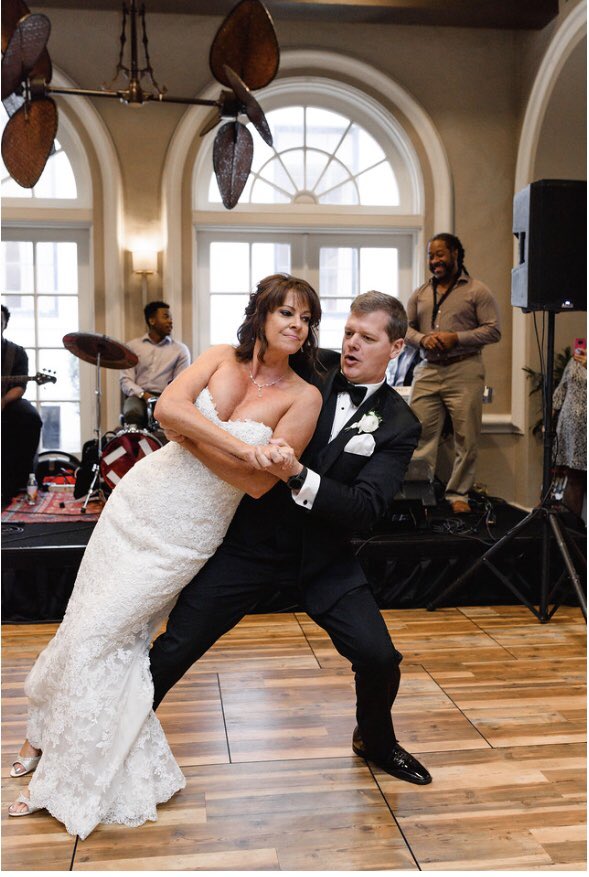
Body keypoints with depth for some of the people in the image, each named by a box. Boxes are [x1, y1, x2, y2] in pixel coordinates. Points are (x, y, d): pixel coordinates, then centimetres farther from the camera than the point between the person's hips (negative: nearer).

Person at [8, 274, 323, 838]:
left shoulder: (304, 398, -9)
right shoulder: (221, 357, -2)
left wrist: (198, 436, -20)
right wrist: (243, 449, -27)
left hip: (186, 536, -3)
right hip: (140, 499, 3)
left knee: (100, 635, -1)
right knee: (86, 619, 10)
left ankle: (65, 780, 20)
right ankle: (45, 734, 37)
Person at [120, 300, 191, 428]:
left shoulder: (180, 349, 11)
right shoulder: (132, 346, 10)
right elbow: (126, 380, 3)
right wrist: (143, 394, -17)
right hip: (138, 396, 0)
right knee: (132, 413, -35)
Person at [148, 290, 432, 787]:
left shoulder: (399, 425, -6)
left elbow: (364, 510, -17)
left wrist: (296, 476, -33)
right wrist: (181, 407, -13)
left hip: (323, 557, 1)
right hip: (250, 541, 0)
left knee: (380, 658, -5)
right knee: (176, 648, -2)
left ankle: (376, 742, 29)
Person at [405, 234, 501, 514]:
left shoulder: (477, 291, 1)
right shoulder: (420, 293, 15)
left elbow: (493, 330, -4)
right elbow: (404, 327, 15)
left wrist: (456, 338, -15)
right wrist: (422, 339, -7)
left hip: (463, 372, -3)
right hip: (427, 372, 4)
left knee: (466, 438, 1)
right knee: (421, 434, 0)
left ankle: (458, 495, 13)